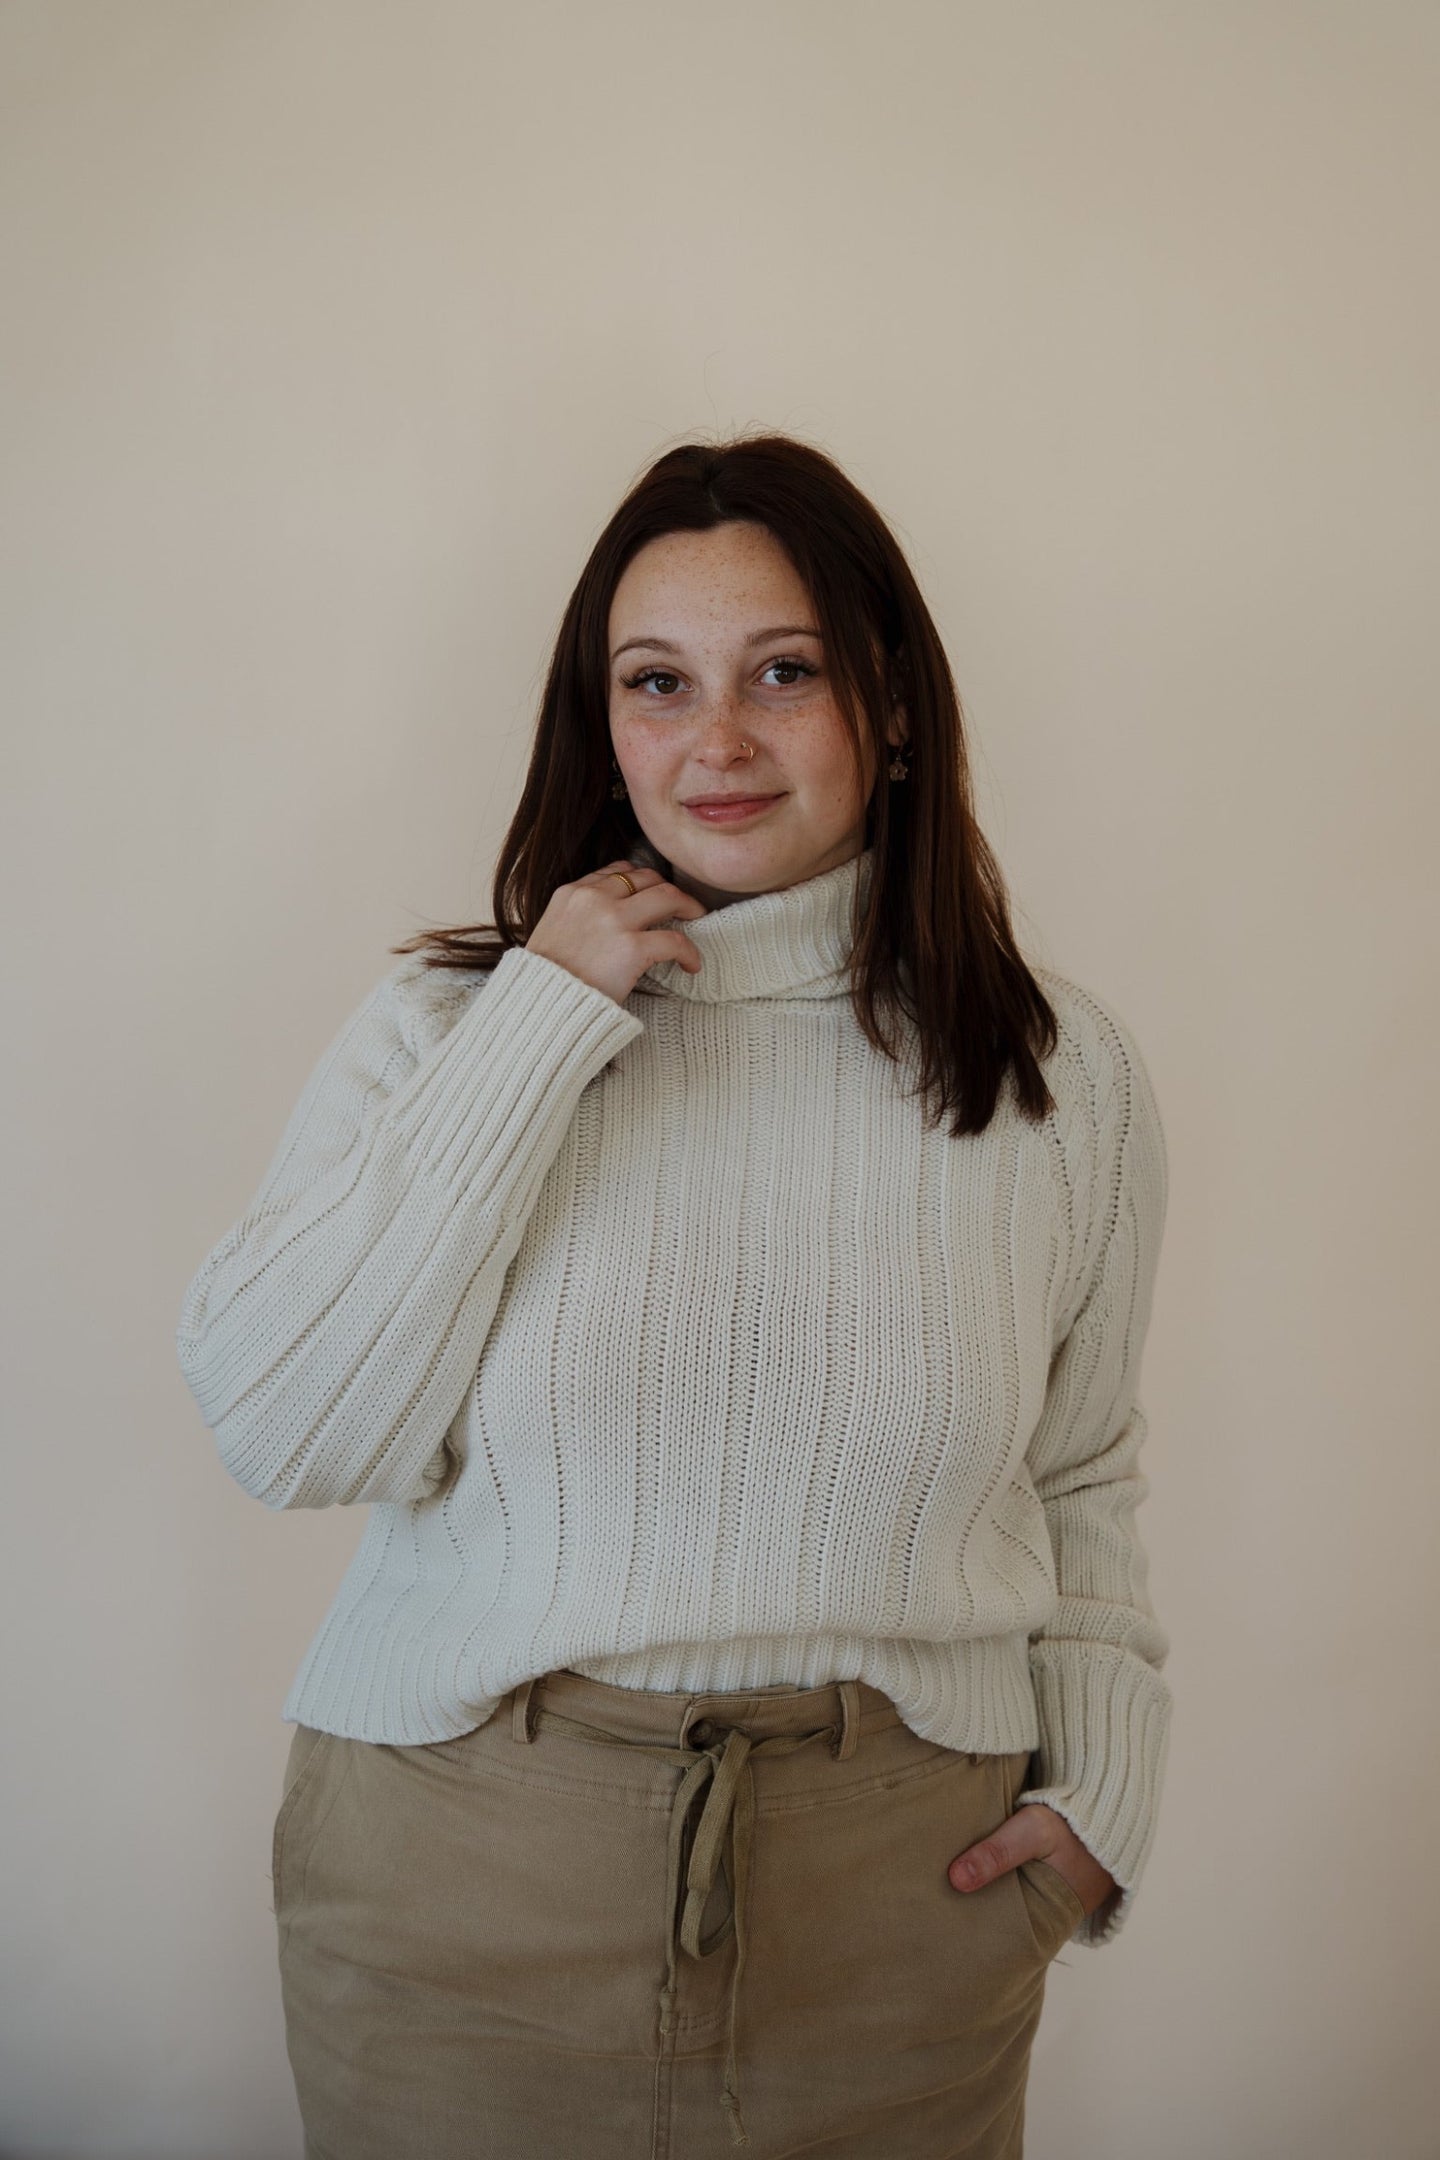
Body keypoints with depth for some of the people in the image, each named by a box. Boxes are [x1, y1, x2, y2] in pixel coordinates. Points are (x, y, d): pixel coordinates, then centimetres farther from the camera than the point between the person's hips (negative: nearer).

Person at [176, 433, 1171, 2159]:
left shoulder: (1065, 1072, 0)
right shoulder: (446, 1025, -3)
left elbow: (1083, 1479, 11)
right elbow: (278, 1430, -15)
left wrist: (1105, 1781, -2)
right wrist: (544, 1025, -15)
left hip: (904, 1887, 1)